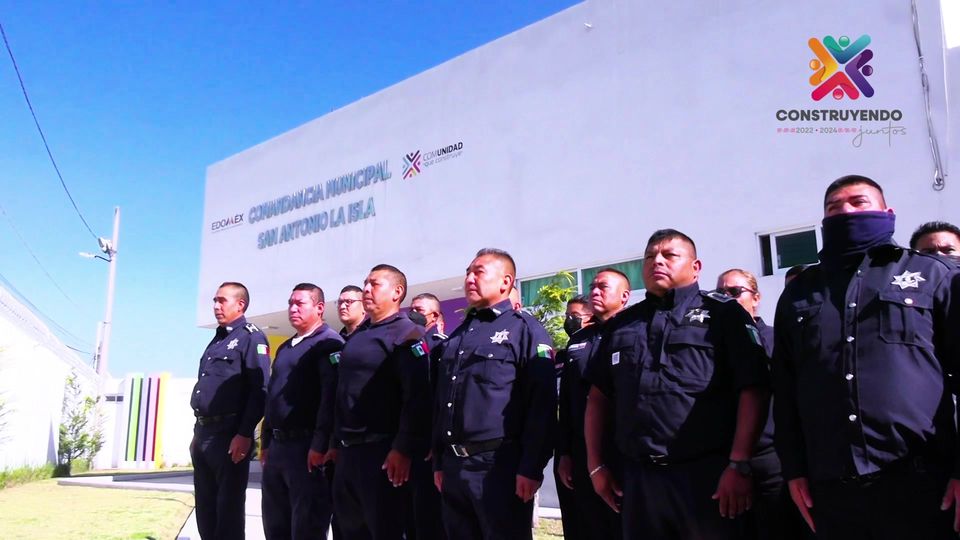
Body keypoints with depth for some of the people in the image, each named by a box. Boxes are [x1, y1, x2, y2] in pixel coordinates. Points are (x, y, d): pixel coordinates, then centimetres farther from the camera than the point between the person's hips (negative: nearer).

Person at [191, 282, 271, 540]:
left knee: (229, 506, -2)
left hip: (229, 435, -8)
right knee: (205, 507, 13)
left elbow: (260, 390, -16)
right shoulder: (217, 340, 19)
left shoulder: (251, 337, -7)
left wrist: (244, 434, -21)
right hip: (203, 433, 8)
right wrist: (198, 432, 19)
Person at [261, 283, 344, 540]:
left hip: (306, 447, -9)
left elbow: (331, 396, -19)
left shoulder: (328, 343, -9)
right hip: (277, 446, 9)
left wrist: (319, 445, -24)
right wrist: (266, 442, 19)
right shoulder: (285, 348, 20)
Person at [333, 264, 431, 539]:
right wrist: (336, 442, 21)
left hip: (382, 453, -9)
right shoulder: (357, 336, 18)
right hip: (347, 451, 9)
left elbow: (417, 397, -20)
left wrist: (403, 449, -23)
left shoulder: (406, 335, -10)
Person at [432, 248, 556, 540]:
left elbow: (541, 404, -11)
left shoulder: (524, 329, -3)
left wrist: (531, 468, -16)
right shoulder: (457, 336, 18)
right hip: (453, 467, 7)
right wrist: (439, 462, 16)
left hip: (499, 466, -7)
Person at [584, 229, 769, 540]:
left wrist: (739, 465, -14)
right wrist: (596, 465, 9)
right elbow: (598, 397, 15)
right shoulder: (621, 326, 15)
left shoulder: (724, 314, 1)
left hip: (706, 474, -4)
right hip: (638, 477, 4)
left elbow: (752, 391, -7)